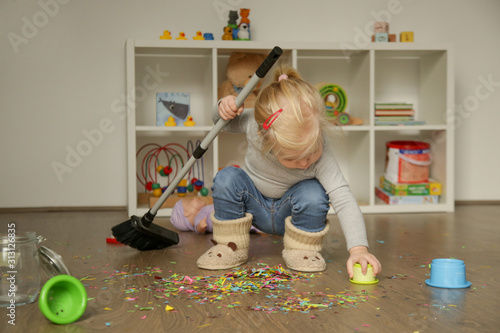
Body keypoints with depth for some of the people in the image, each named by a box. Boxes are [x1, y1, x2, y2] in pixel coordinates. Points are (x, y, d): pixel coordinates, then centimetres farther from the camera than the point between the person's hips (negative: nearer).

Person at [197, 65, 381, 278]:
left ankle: (301, 250, -6)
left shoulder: (321, 157, -33)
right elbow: (223, 123, -4)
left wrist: (358, 248, -50)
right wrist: (223, 108, -28)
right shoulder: (253, 123, -27)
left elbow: (344, 200, -39)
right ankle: (230, 246, -7)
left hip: (288, 213, -2)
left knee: (313, 193, -34)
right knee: (226, 178, -27)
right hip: (256, 207, 2)